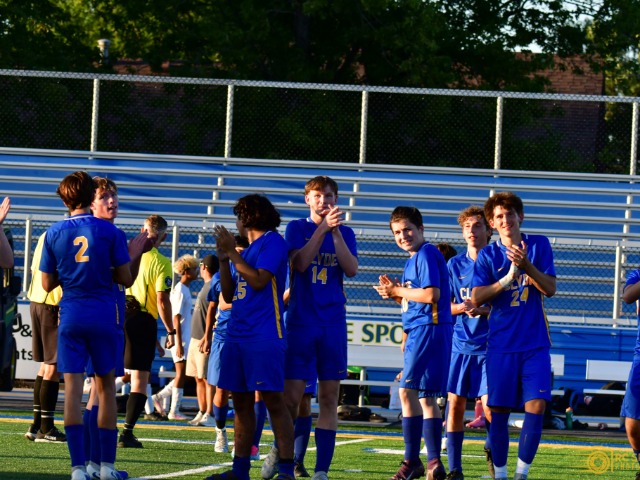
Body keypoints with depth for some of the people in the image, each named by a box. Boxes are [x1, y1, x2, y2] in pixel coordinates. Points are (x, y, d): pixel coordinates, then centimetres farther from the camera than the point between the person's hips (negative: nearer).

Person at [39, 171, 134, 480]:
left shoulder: (54, 233, 0)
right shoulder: (110, 232, -4)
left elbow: (47, 284, 5)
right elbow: (126, 278, -1)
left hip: (70, 315, 0)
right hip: (103, 315, 0)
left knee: (72, 386, -1)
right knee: (106, 386, 11)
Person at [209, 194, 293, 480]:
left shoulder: (272, 241, -4)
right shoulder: (248, 249, 21)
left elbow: (259, 280, -16)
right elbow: (228, 295, 21)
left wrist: (232, 253, -9)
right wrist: (224, 260, 10)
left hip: (264, 336, -9)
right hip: (238, 335, 9)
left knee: (273, 401, -11)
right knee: (241, 402, 9)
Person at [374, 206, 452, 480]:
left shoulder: (426, 254, -10)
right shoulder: (414, 259, 19)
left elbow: (431, 294, -20)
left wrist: (398, 291, -9)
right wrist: (396, 293, 5)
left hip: (428, 330, -11)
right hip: (419, 331, 11)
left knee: (408, 392, -14)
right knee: (426, 397, 12)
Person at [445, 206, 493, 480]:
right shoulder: (455, 265, 9)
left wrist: (483, 309, -18)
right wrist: (460, 308, -10)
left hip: (490, 344, -3)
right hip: (461, 344, 3)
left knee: (489, 403, -11)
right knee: (455, 404, 1)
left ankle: (493, 452, 12)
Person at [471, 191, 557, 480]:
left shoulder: (539, 245, 5)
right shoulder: (488, 255, 4)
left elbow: (550, 289, -3)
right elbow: (476, 298, -6)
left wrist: (526, 266, -18)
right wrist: (507, 280, -18)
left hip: (535, 344, 0)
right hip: (501, 345, 0)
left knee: (536, 406, -12)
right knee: (499, 411, 0)